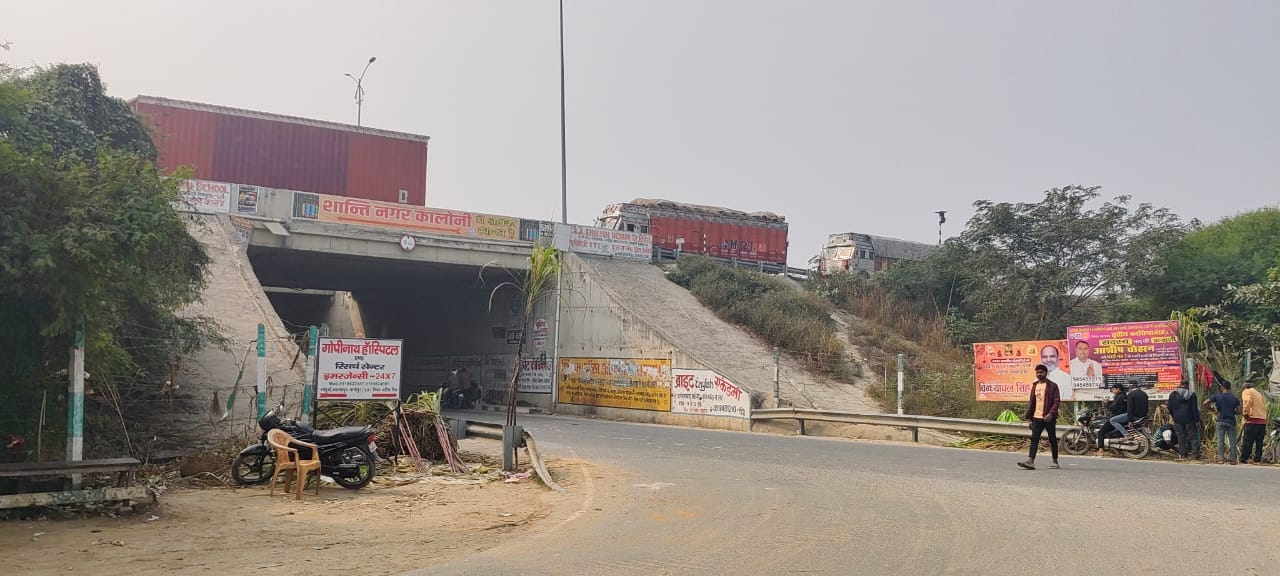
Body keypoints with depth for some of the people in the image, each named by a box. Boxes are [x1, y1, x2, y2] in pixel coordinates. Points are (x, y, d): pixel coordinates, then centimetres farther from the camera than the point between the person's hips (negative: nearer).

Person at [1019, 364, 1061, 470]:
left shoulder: (1052, 386, -4)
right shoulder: (1035, 386, 14)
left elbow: (1056, 401, -10)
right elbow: (1031, 401, 17)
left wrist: (1051, 414, -23)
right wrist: (1028, 415, 9)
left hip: (1048, 418, -5)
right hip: (1036, 417, 5)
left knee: (1052, 439, 7)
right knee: (1034, 439, -4)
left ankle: (1055, 461, 17)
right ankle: (1030, 461, -11)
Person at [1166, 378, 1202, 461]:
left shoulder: (1173, 395, -1)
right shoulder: (1192, 395, -3)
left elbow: (1170, 408, 2)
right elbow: (1195, 409, -3)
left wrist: (1173, 417, 16)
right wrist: (1197, 420, 2)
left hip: (1178, 420, 1)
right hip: (1189, 420, -1)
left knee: (1181, 437, 6)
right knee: (1193, 436, 5)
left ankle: (1182, 454, 6)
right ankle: (1196, 454, 0)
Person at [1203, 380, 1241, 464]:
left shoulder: (1217, 396, -4)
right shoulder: (1235, 398, 3)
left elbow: (1205, 403, -8)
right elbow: (1239, 411, 2)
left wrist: (1213, 409, 4)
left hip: (1221, 421, -2)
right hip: (1231, 422, 2)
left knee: (1220, 441, 0)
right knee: (1232, 441, 7)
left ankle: (1220, 459, -4)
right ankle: (1232, 459, 7)